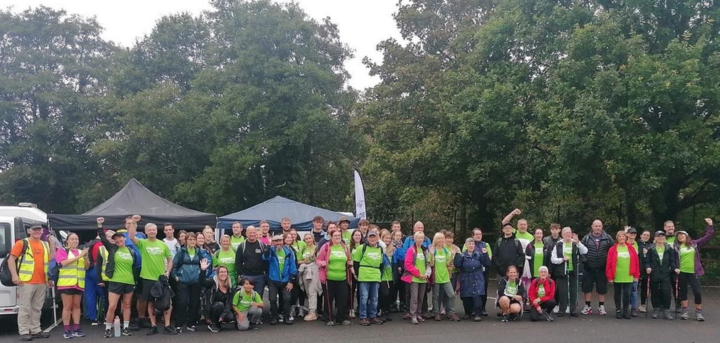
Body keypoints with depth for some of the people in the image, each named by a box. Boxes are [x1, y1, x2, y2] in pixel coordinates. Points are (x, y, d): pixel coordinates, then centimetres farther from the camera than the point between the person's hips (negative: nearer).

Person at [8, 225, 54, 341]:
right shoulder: (22, 243, -1)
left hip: (42, 282, 6)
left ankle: (36, 330, 18)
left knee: (37, 308, 11)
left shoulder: (45, 244, 17)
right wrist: (14, 275, -15)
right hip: (26, 282, -6)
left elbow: (51, 260, 23)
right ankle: (24, 332, 1)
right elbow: (11, 259, -6)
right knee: (24, 308, -3)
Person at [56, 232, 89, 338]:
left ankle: (76, 329, 8)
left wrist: (85, 256, -9)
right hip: (66, 283, -4)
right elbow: (64, 262, -16)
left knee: (77, 306, 6)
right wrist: (79, 256, -19)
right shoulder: (62, 251, 1)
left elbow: (87, 266, 10)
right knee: (67, 306, -4)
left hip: (79, 283, 5)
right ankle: (66, 330, -1)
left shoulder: (81, 251, 16)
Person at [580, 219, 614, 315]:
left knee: (602, 289, 8)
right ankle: (587, 307, 16)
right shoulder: (586, 238, 1)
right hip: (588, 268, 0)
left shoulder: (607, 238, 1)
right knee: (587, 288, 5)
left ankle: (601, 307, 19)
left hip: (602, 269, 0)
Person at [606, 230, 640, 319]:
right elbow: (609, 264, -5)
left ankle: (626, 311, 15)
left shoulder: (631, 249, 4)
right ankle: (618, 311, 19)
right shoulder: (613, 249, -2)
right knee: (618, 294, 10)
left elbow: (636, 262, 4)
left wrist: (636, 275, 0)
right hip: (617, 277, -1)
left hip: (628, 277, 1)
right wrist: (610, 276, -9)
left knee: (627, 294, 3)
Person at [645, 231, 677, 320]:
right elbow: (647, 261, 2)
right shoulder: (651, 249, 4)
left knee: (666, 292, -9)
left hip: (665, 274, 0)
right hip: (654, 275, 0)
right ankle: (656, 310, 20)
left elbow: (672, 261, 7)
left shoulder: (669, 249, 7)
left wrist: (675, 268, -8)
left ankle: (666, 311, 2)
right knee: (655, 293, 7)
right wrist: (647, 267, -15)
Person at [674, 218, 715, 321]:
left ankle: (698, 312, 8)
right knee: (683, 291, 8)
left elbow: (707, 237, 4)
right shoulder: (676, 247, 2)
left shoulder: (694, 244, 5)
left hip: (693, 272, 0)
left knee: (697, 292, -2)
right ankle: (685, 311, 17)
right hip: (682, 272, 0)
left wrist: (710, 226, -2)